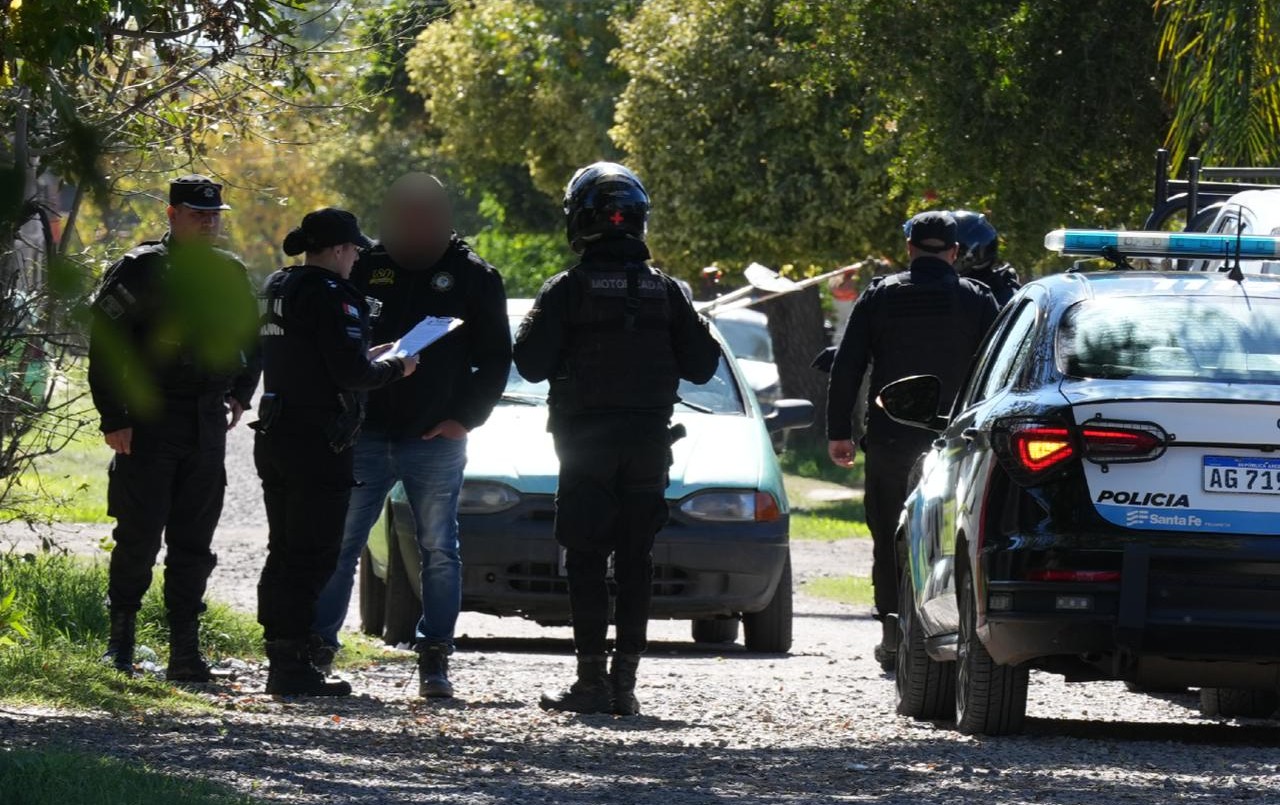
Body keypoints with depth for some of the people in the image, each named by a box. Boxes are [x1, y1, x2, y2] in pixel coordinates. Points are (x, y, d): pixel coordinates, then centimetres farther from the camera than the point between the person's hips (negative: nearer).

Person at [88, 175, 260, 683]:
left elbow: (251, 338, 27)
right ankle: (120, 642, 8)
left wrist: (241, 394, 15)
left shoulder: (230, 274, 11)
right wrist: (113, 419, -12)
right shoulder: (139, 270, -6)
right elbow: (104, 346, -7)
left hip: (208, 426, 5)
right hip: (148, 421, -5)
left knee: (194, 542, 4)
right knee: (139, 536, -5)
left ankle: (185, 650, 7)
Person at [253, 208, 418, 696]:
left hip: (275, 436, 9)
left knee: (284, 552, 14)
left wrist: (370, 358, 17)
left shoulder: (277, 289, 13)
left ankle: (279, 659, 17)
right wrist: (395, 368, -2)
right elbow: (351, 373, -20)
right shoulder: (330, 296, -15)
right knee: (314, 555, -5)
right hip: (319, 442, -9)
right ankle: (293, 664, -7)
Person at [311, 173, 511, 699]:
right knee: (338, 545, 0)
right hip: (367, 435, 1)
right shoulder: (367, 270, 4)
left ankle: (434, 663, 5)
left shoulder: (473, 277, 2)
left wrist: (464, 418, -4)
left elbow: (495, 358, 6)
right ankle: (316, 649, 6)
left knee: (439, 551, 0)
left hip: (437, 440, -1)